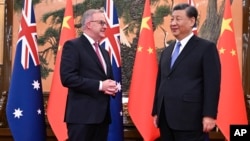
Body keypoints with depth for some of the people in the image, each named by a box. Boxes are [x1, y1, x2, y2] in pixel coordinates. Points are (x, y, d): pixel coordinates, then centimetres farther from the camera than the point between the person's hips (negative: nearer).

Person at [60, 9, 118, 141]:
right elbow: (67, 78, -16)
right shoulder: (73, 46, -5)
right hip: (82, 114, -8)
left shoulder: (104, 52, 22)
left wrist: (112, 87, 2)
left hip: (102, 115, 8)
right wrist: (99, 85, -17)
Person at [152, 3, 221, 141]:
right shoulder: (167, 51, 19)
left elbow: (212, 83, -8)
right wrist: (156, 112, 16)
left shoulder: (206, 48, -1)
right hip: (166, 119, 6)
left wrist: (209, 115, -15)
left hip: (190, 119, -6)